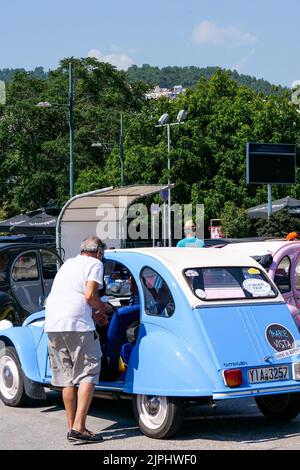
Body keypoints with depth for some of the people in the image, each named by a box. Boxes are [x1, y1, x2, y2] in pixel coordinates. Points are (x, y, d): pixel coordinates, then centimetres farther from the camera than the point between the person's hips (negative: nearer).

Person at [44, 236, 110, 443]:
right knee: (87, 374, -3)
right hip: (77, 325, -7)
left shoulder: (68, 263, 27)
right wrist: (102, 308, 9)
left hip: (52, 325, 7)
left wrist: (94, 313, 35)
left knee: (67, 378, 12)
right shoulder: (95, 264, 4)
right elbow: (90, 295, -9)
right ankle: (79, 427, -11)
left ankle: (72, 428, 14)